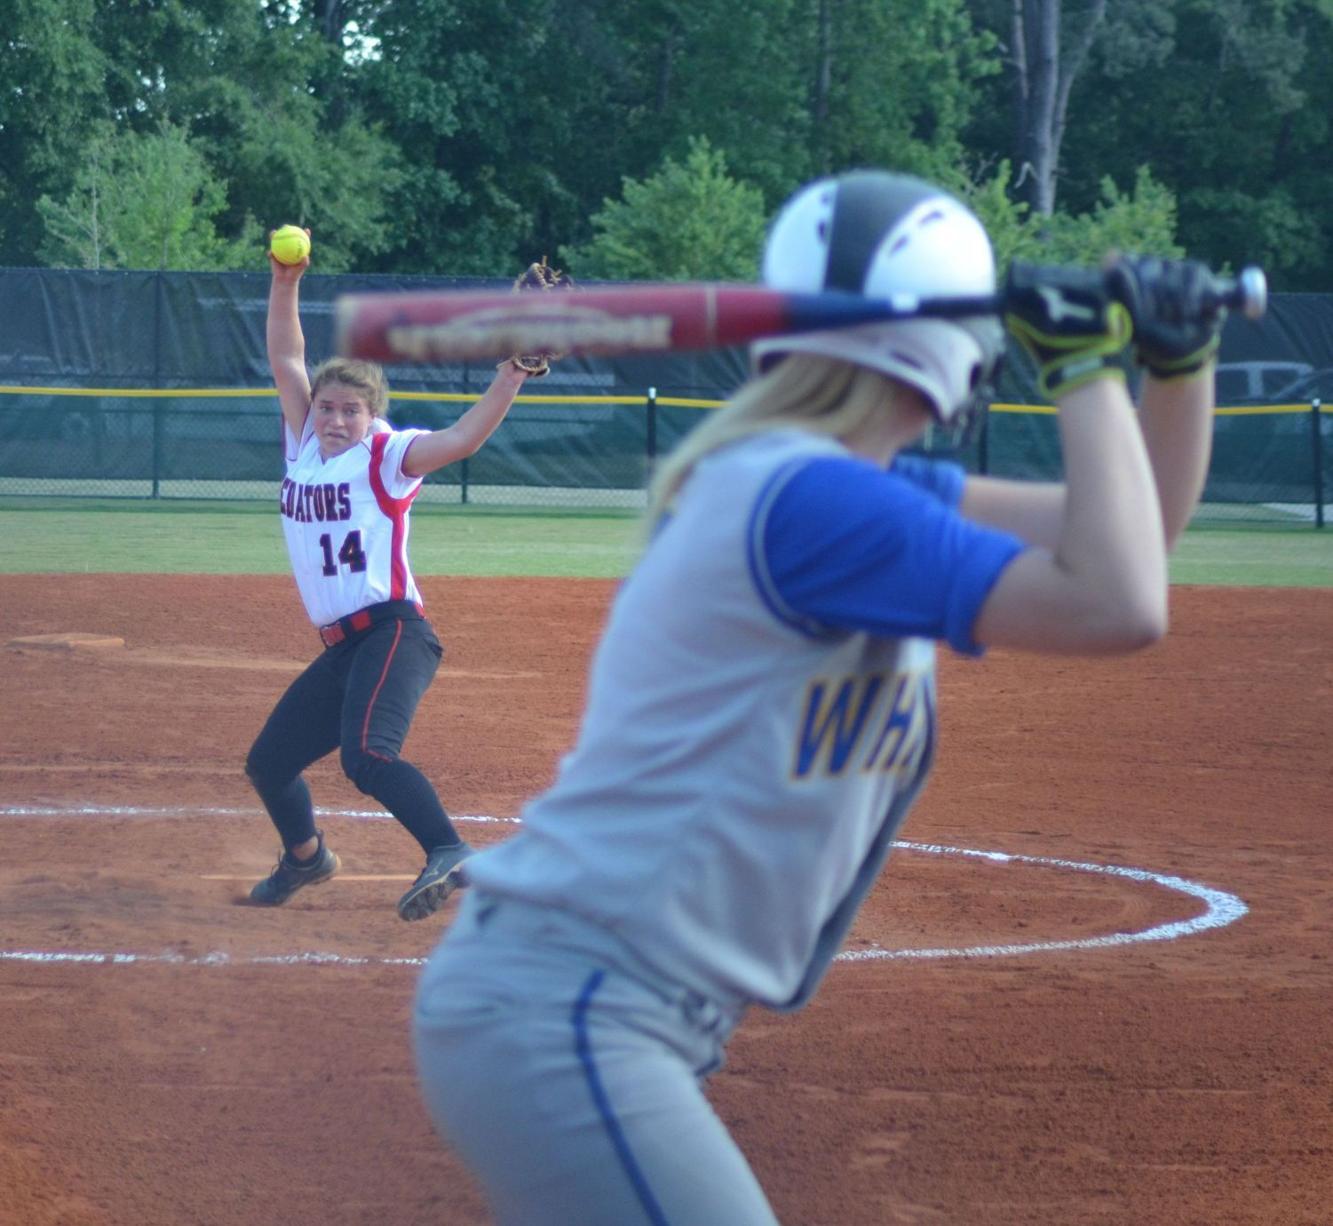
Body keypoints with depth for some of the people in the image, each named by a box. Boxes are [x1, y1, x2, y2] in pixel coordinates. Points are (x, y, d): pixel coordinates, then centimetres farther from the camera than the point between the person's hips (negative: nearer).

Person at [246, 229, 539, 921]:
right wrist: (285, 283, 9)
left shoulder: (385, 456, -3)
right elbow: (286, 361, 18)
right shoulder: (304, 446, 16)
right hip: (341, 648, 8)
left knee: (365, 753, -32)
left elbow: (462, 439, -17)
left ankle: (448, 852, -41)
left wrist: (514, 371, -28)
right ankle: (305, 856, 41)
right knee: (268, 764, 17)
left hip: (394, 633, -8)